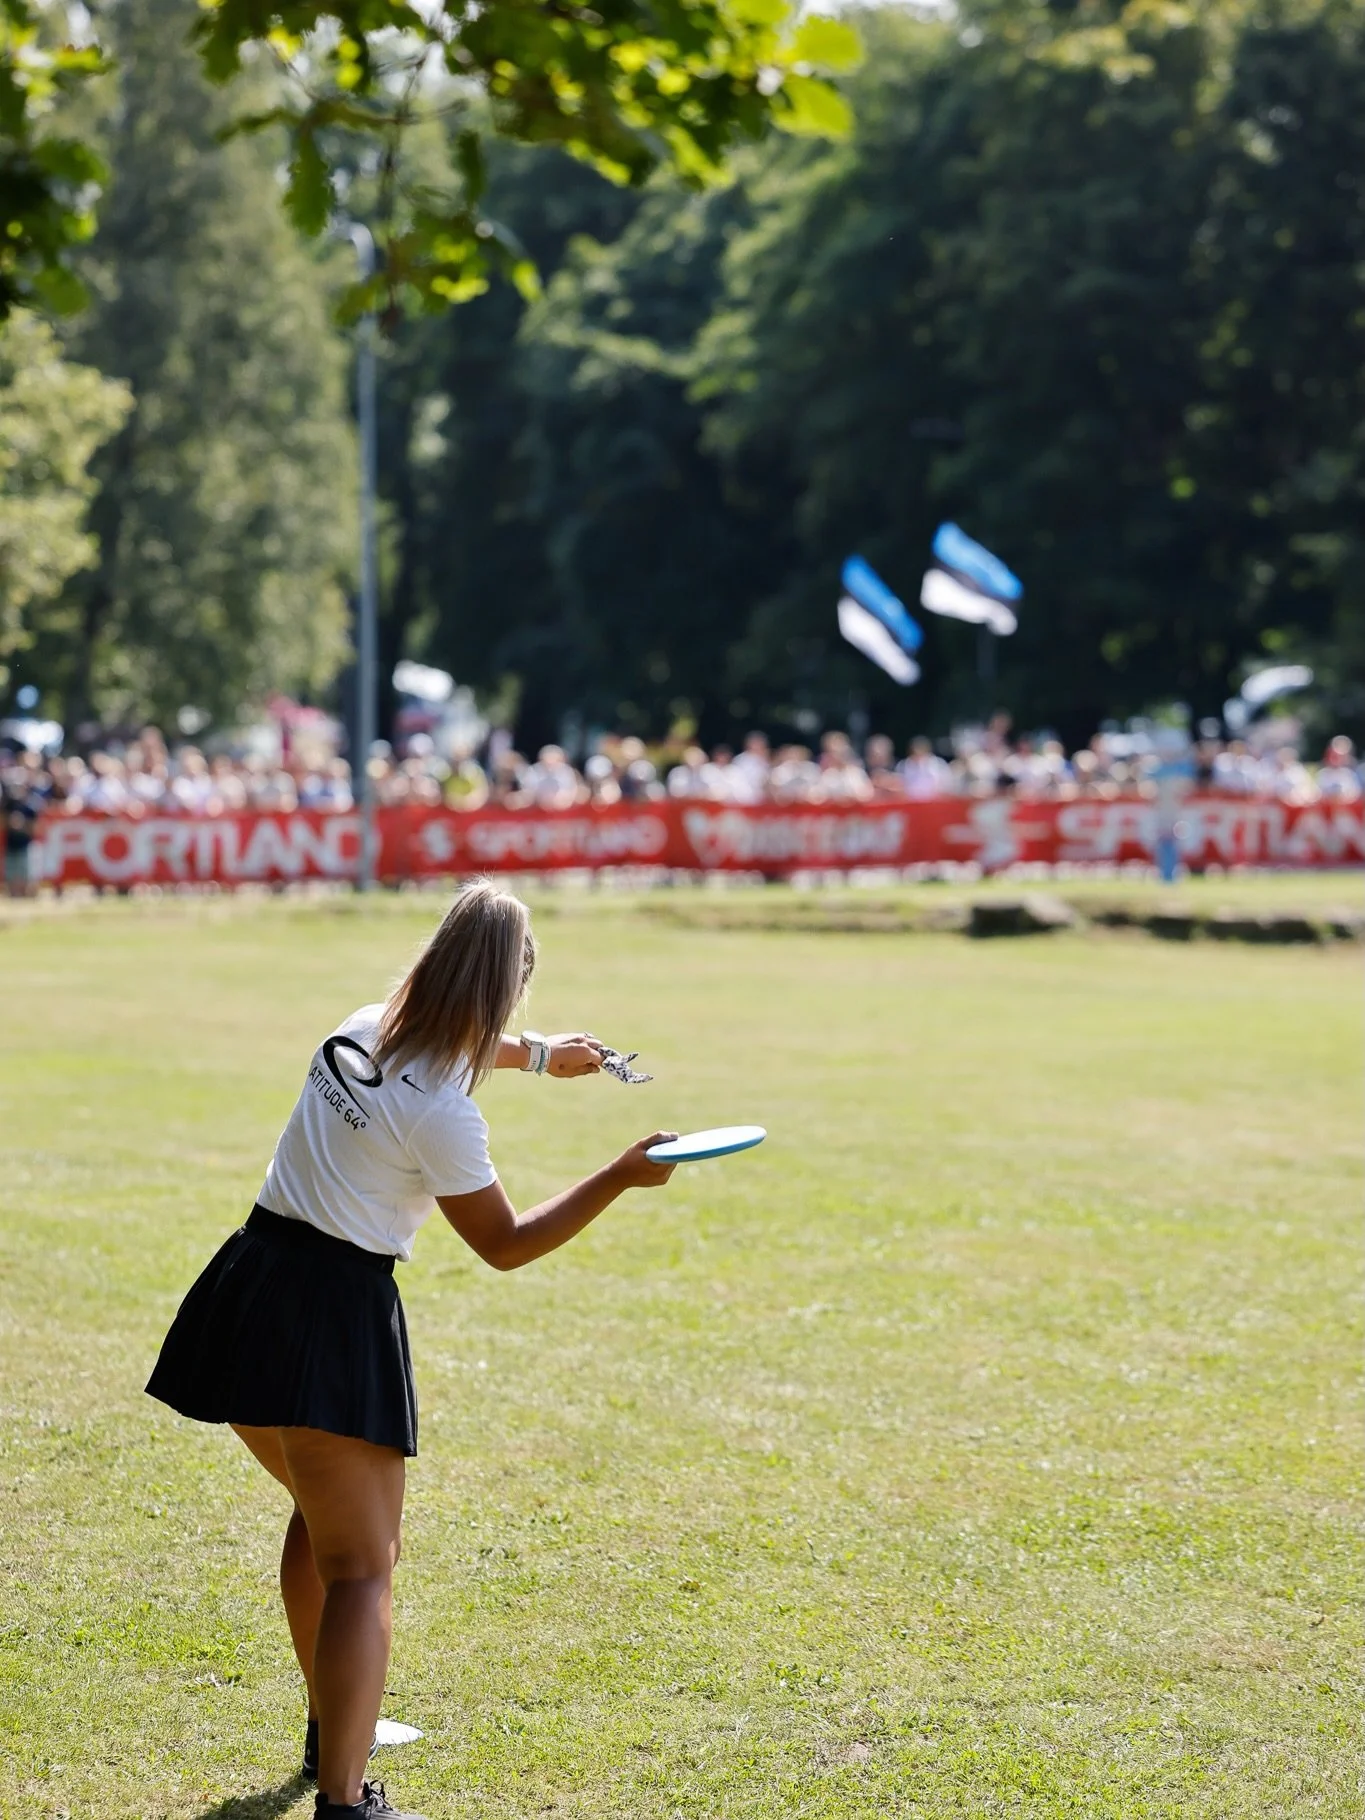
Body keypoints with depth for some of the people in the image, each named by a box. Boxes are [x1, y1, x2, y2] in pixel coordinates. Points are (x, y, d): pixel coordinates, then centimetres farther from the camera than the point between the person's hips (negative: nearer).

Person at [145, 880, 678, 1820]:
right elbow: (505, 1244, -4)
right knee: (363, 1568, -5)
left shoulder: (362, 1032, 6)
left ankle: (334, 1728, 43)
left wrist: (540, 1054, 47)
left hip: (249, 1294, 9)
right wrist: (622, 1177, -4)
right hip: (337, 1319, -8)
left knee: (325, 1509, 29)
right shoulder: (443, 1115, -17)